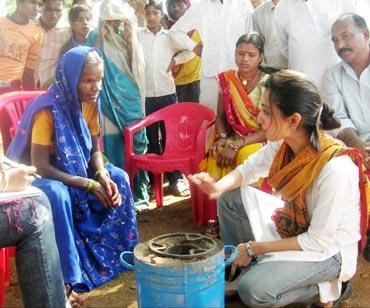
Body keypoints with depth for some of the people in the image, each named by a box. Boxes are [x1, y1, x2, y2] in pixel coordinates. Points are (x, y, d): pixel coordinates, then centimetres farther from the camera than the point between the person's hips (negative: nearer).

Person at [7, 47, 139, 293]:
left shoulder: (89, 103, -7)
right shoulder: (48, 109, -29)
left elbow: (95, 149, -1)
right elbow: (40, 166, -30)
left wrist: (102, 176, -22)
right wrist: (89, 184, -30)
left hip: (76, 169, 7)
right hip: (36, 175, -7)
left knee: (118, 178, -8)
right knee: (57, 194, -38)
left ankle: (120, 251, 7)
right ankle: (67, 275, -25)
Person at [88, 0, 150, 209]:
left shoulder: (129, 37, 11)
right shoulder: (96, 38, 2)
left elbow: (137, 66, 4)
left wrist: (130, 41, -6)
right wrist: (100, 40, -13)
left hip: (130, 97, 3)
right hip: (110, 98, -3)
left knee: (136, 142, 2)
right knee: (114, 146, -5)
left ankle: (139, 190, 11)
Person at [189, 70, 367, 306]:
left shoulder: (335, 168, -35)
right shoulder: (283, 144, -15)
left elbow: (319, 241, -26)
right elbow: (248, 169, 3)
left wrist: (254, 248, -19)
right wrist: (218, 187, -19)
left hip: (328, 249, -7)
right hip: (291, 227, 7)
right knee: (230, 198, 1)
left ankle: (329, 288, 1)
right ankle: (237, 269, 15)